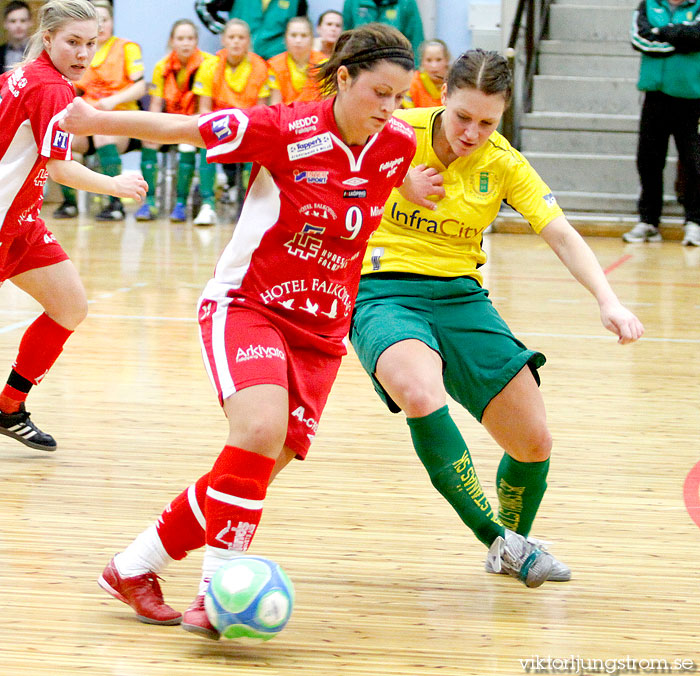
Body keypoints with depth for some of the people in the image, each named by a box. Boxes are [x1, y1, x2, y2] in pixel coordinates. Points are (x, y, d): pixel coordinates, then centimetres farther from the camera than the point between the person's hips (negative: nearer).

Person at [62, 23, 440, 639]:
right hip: (246, 304, -5)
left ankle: (135, 567, 13)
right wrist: (98, 121, -5)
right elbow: (181, 128, -6)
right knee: (261, 430, -30)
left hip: (322, 328, 5)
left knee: (257, 472, -3)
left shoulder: (397, 144, -2)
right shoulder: (284, 129, -15)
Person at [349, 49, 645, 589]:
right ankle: (498, 540, -25)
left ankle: (515, 546, 31)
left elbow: (562, 236, -8)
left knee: (535, 445, -1)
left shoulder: (504, 164, -1)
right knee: (423, 397, -36)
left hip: (460, 297, 4)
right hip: (383, 293, -4)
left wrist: (608, 300, -23)